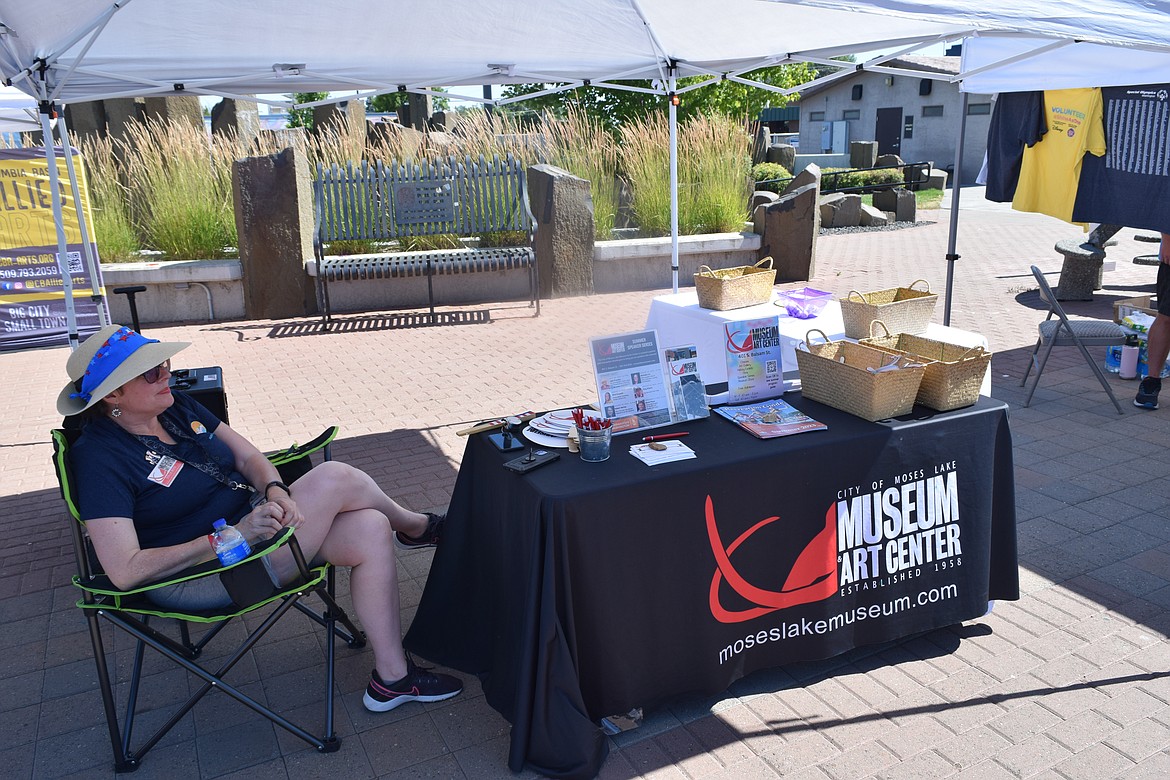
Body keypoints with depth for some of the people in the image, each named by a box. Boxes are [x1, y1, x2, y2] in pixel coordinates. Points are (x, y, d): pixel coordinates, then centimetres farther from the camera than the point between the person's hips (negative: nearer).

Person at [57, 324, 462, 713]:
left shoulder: (178, 406, 4)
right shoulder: (99, 457, -18)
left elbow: (248, 457, 7)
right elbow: (125, 570, -24)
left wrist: (276, 491, -17)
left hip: (251, 517, 8)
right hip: (201, 573, -8)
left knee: (370, 531, -14)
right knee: (335, 478, -23)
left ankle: (392, 678, -3)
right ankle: (415, 526, 10)